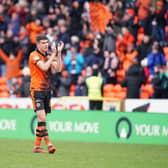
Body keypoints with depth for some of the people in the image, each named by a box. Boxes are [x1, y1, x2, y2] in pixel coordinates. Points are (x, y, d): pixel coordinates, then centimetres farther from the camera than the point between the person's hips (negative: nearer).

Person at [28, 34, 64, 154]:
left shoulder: (48, 55, 12)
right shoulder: (34, 55, -8)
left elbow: (58, 69, 1)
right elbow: (44, 67, -21)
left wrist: (59, 53, -5)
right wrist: (53, 54, -17)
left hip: (46, 90, 7)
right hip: (37, 89, -7)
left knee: (42, 119, 7)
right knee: (42, 118, -16)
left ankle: (37, 146, 10)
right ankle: (48, 144, -20)